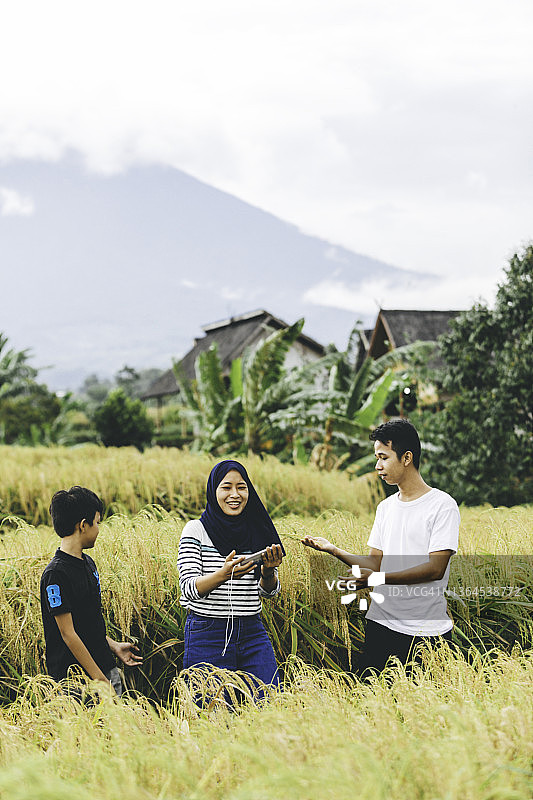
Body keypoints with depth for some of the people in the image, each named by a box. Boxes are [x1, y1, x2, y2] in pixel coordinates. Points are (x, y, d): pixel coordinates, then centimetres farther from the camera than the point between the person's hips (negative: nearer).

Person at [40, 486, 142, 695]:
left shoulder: (88, 563, 12)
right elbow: (68, 633, -17)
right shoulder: (55, 574, -16)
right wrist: (100, 679, -17)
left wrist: (114, 646, 12)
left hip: (106, 669, 8)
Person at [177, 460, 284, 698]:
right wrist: (223, 574, -28)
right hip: (207, 635, -4)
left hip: (252, 632, 4)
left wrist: (268, 572, -15)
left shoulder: (257, 530, 8)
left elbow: (268, 591, 8)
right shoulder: (196, 530, -3)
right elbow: (188, 589, -11)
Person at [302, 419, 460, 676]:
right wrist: (334, 550, 1)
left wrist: (378, 579, -23)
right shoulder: (385, 507, 16)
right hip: (381, 624, 6)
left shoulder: (442, 505, -7)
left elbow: (436, 568, -15)